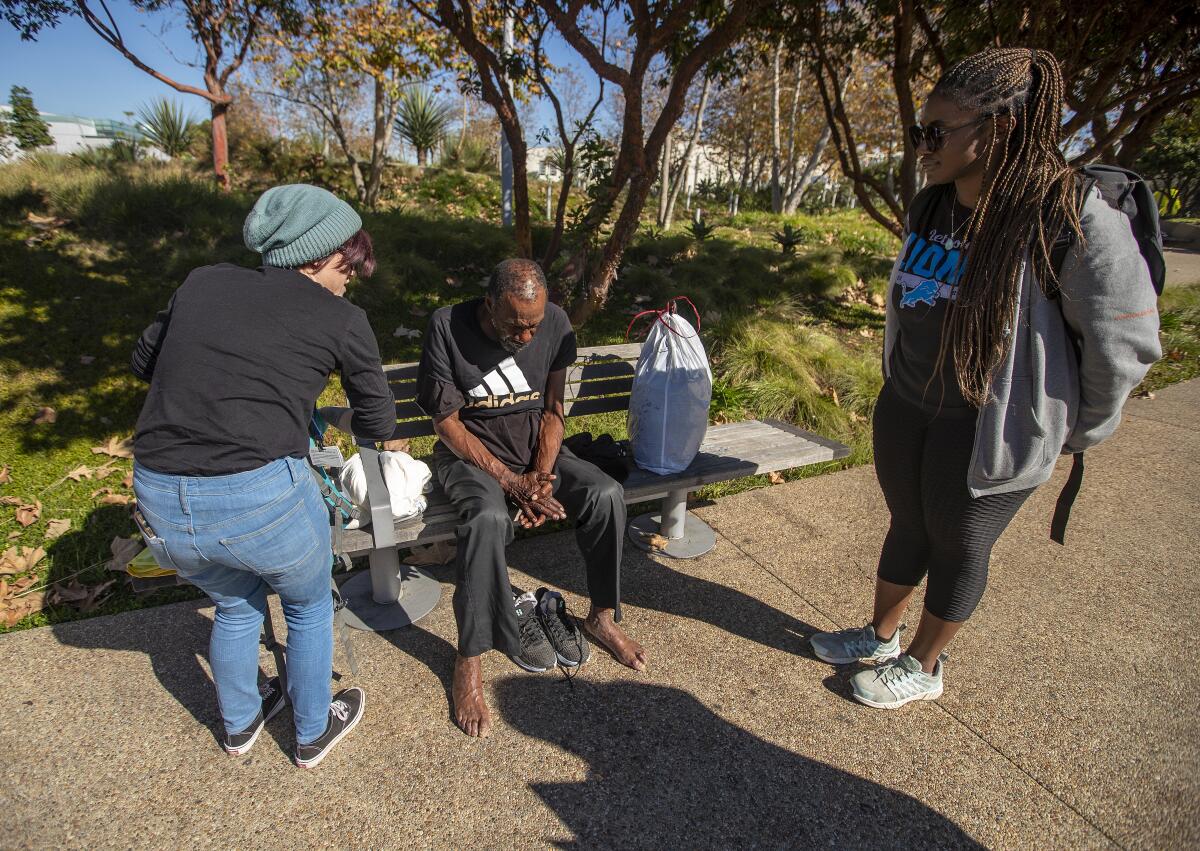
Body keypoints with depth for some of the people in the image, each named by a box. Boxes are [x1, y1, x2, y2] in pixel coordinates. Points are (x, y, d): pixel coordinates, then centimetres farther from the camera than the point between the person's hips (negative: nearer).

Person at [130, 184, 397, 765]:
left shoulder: (202, 282, 11)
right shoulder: (340, 320, 0)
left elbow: (144, 362, 25)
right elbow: (378, 421, 9)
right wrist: (345, 421, 30)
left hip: (159, 504, 5)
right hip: (261, 498, -5)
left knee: (236, 604, 33)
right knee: (309, 606, 26)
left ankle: (240, 724, 56)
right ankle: (313, 734, 47)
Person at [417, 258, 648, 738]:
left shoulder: (555, 324, -8)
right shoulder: (447, 327, -18)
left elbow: (552, 411, 0)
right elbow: (446, 423, -15)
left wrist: (541, 475, -15)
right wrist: (511, 482, -21)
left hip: (536, 448, 4)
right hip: (470, 452, -3)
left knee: (606, 495, -20)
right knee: (488, 518, -35)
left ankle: (602, 616, 3)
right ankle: (469, 663, -17)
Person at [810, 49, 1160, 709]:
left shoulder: (1074, 217, -18)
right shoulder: (930, 207, 2)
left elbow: (1123, 344, -11)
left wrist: (1080, 432, -1)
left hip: (990, 427, -6)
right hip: (904, 407, 6)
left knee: (958, 549, 11)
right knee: (907, 526, 19)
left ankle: (922, 667, 32)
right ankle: (879, 637, 39)